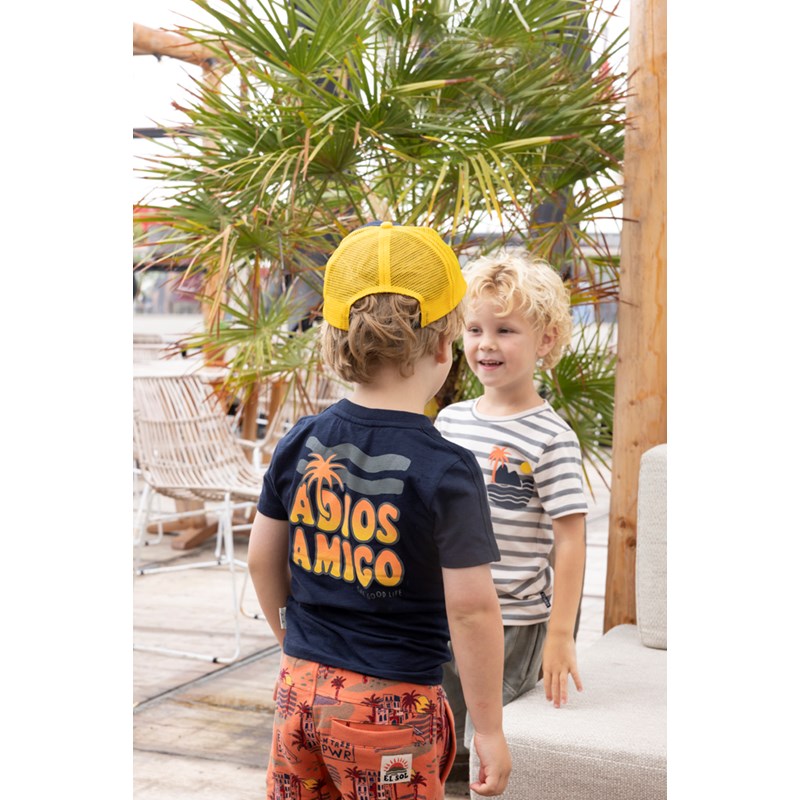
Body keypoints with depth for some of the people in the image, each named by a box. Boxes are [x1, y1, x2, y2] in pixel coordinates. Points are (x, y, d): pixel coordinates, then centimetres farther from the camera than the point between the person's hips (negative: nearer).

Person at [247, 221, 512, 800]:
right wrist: (490, 729, -8)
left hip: (301, 690, 5)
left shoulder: (300, 443, -2)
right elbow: (471, 609, -18)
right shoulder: (447, 470, -18)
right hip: (391, 708, -5)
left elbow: (262, 559, 8)